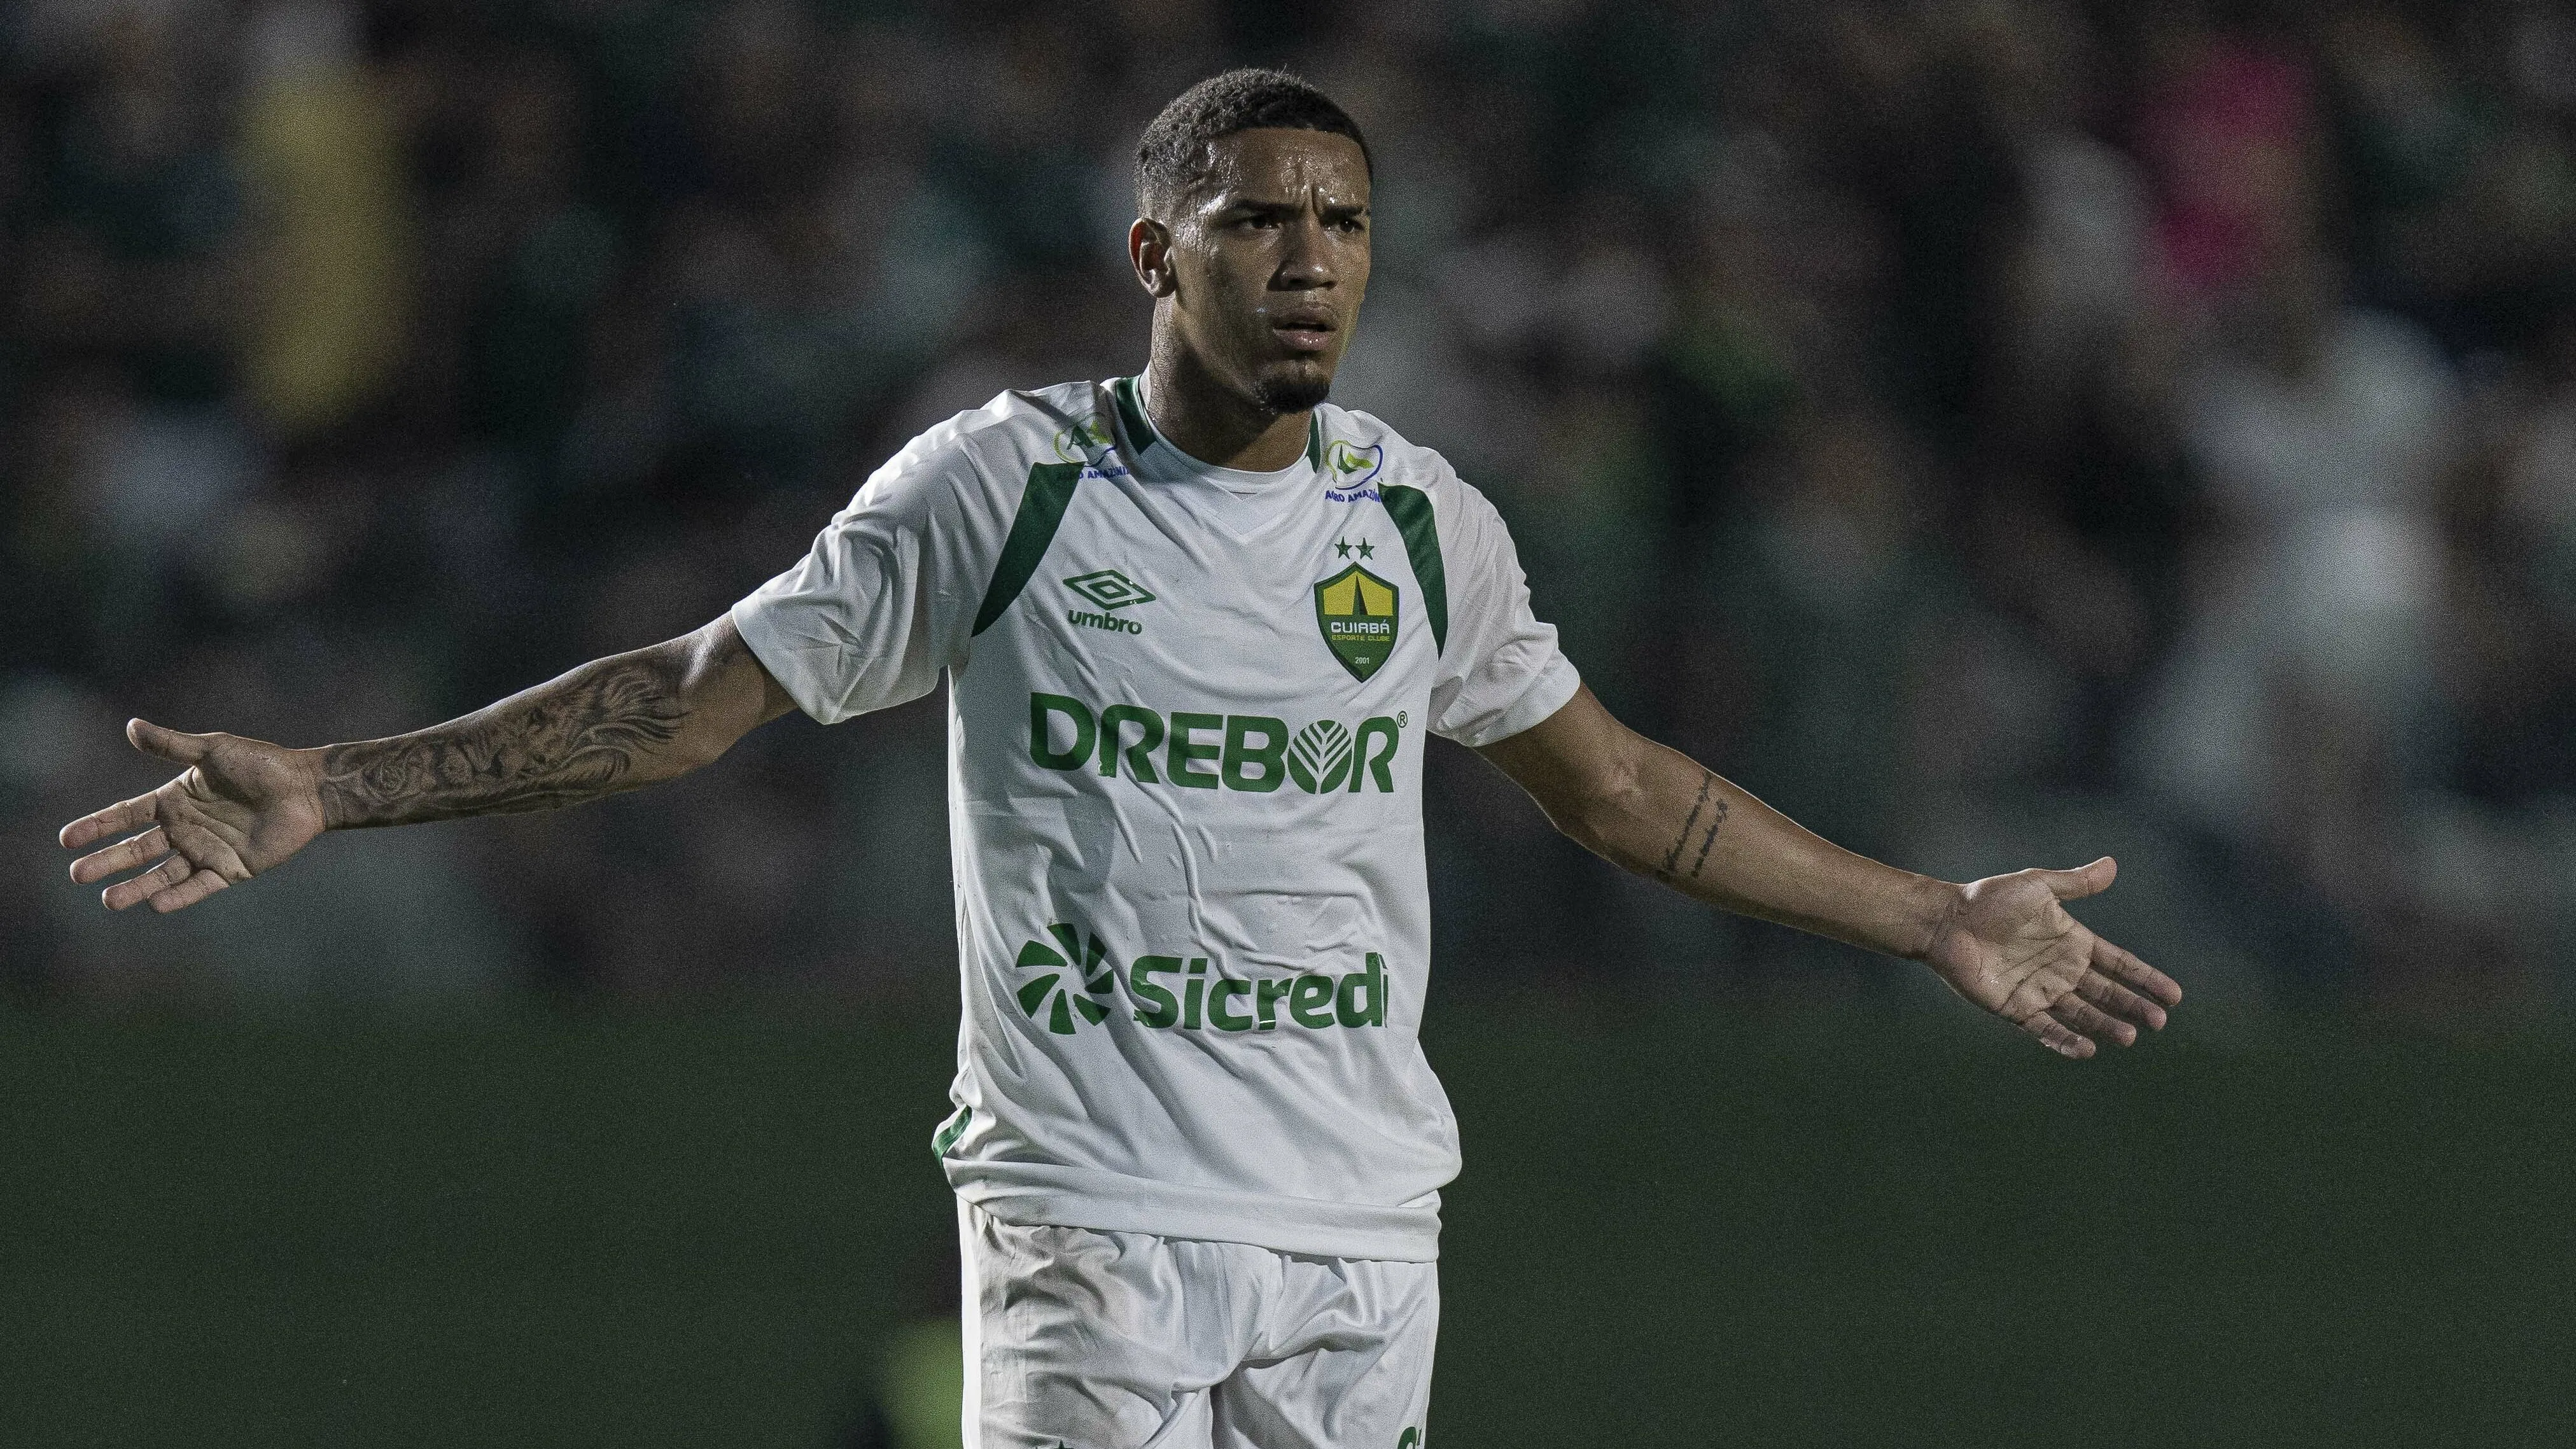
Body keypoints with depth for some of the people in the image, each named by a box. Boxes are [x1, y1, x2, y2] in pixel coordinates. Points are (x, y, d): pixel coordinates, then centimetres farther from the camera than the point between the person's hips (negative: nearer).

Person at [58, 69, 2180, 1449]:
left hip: (1362, 1228, 3)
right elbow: (695, 695, 2)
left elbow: (1619, 786, 22)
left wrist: (1937, 923, 24)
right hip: (1090, 1223, -3)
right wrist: (330, 791, -4)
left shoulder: (1421, 524, 9)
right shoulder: (1002, 490, -2)